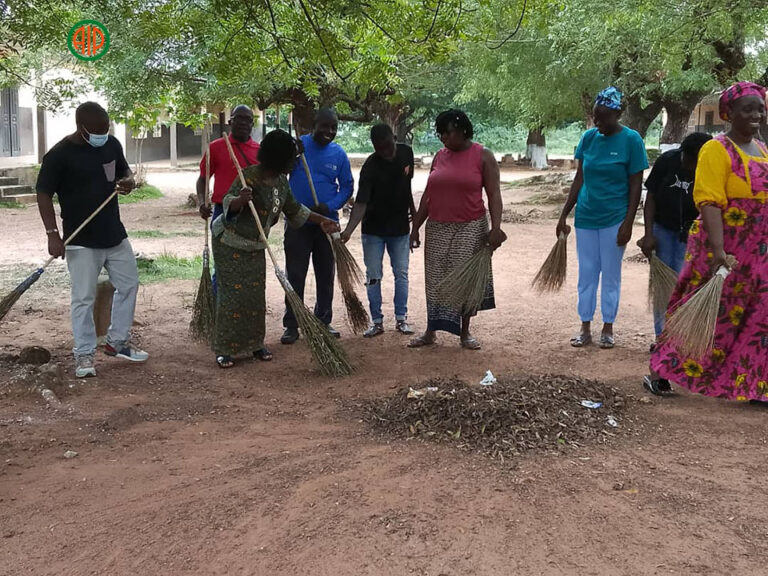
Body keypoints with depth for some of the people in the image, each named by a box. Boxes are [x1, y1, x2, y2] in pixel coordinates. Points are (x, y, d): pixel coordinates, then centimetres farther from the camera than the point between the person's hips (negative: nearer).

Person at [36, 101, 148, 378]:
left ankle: (117, 342, 30)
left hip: (114, 234, 7)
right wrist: (53, 234, -18)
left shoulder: (112, 144, 1)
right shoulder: (59, 155, -16)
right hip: (81, 240, -6)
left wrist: (128, 182, -9)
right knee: (84, 298, -1)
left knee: (128, 284, 14)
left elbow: (124, 171, 16)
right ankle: (84, 354, 13)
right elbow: (44, 194, -12)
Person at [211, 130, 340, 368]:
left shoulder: (281, 181, 1)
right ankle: (224, 349, 2)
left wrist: (321, 220, 14)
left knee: (256, 293, 7)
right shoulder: (250, 176, -23)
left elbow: (293, 209, 15)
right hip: (230, 242, -7)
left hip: (255, 245, 7)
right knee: (232, 292, -7)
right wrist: (240, 200, -53)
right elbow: (228, 203, -31)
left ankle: (255, 343, 18)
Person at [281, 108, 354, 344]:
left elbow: (347, 186, 4)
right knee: (295, 275, -1)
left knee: (326, 275, 11)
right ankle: (291, 325, 6)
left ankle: (323, 322, 23)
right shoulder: (297, 145, -4)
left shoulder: (339, 154, 2)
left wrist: (330, 206, -13)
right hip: (297, 223, -3)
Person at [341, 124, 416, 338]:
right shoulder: (370, 167, -21)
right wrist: (348, 230, -40)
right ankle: (377, 321, 12)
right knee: (373, 277, 2)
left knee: (401, 274, 7)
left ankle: (401, 318, 18)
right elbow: (361, 203, -28)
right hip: (373, 230, -3)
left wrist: (411, 207, 18)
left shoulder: (406, 152, -7)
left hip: (400, 226, 3)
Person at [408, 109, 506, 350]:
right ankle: (430, 332, 13)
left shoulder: (483, 156, -3)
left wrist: (496, 227, -19)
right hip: (437, 228, 4)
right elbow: (428, 195, 11)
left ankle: (465, 332, 13)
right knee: (435, 279, 4)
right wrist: (416, 227, 8)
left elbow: (494, 195, -8)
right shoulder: (439, 157, 9)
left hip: (470, 229, -3)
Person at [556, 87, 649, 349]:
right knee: (586, 274, 9)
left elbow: (636, 185, -7)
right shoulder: (588, 137, 2)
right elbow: (579, 178, 7)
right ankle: (585, 328, 17)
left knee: (610, 275, 6)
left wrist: (628, 223, -12)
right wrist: (564, 215, 6)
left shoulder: (631, 140, -8)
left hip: (614, 219, -4)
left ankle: (608, 328, 18)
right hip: (586, 217, 4)